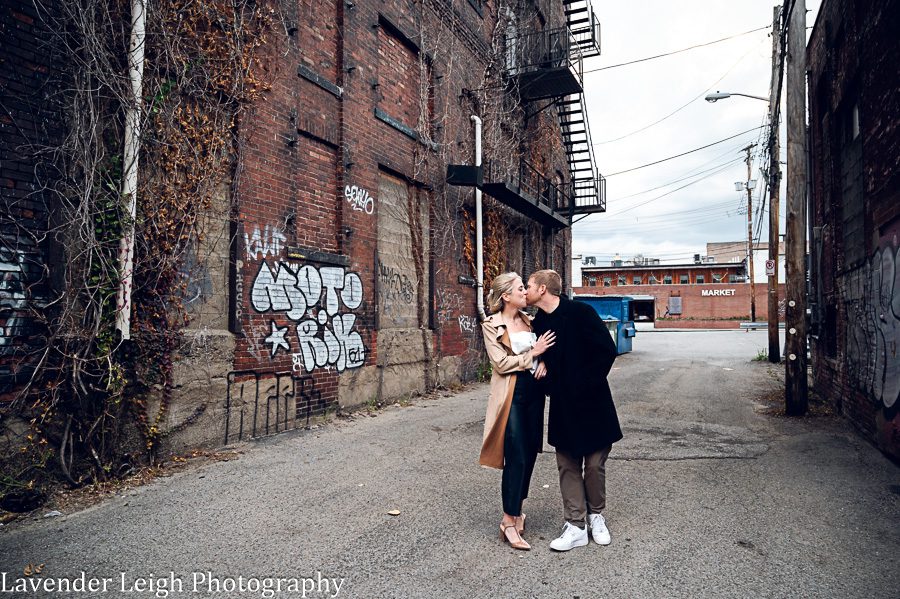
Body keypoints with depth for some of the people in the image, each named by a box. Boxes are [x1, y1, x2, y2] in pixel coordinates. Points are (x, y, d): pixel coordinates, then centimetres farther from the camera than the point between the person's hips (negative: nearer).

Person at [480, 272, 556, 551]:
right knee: (517, 457, -5)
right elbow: (501, 363, -12)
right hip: (511, 395, -6)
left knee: (530, 453, 11)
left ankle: (515, 509, 28)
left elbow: (543, 349, 24)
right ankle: (509, 522, 7)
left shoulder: (529, 321, 12)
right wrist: (532, 353, -12)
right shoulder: (492, 326, -4)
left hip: (534, 391, 6)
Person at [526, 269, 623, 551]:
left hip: (592, 401, -4)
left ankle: (596, 515, 29)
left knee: (595, 464, 7)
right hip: (562, 406, 5)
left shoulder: (580, 312, -13)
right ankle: (576, 526, 16)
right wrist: (551, 386, -1)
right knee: (568, 466, 7)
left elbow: (608, 350, -14)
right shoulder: (538, 322, 4)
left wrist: (587, 383, -13)